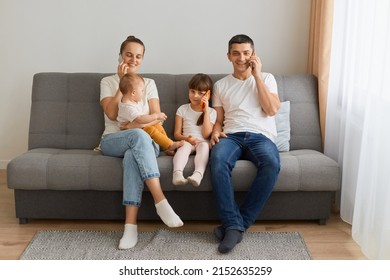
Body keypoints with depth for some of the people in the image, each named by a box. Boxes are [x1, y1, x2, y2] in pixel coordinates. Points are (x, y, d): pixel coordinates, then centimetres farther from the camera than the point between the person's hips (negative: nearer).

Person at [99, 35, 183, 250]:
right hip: (112, 141, -1)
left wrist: (137, 124, -14)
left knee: (132, 156, -39)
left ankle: (131, 226, -44)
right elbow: (111, 114, -5)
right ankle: (160, 201, -45)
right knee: (139, 136, -39)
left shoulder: (149, 83, 16)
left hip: (142, 141, 1)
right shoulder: (108, 82, 11)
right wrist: (123, 83, -5)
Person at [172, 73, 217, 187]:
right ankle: (177, 173, -58)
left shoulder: (211, 112, 12)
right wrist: (186, 138, -15)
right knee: (185, 145, -35)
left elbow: (206, 134, -3)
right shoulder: (182, 109, 13)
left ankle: (198, 174, -58)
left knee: (204, 146, -35)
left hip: (202, 142, 0)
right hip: (187, 141, 0)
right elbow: (176, 134, 8)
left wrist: (206, 111, -4)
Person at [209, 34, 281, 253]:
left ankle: (236, 223, -27)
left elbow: (272, 110, -1)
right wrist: (216, 133, -5)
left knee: (272, 164, -37)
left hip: (261, 136, -1)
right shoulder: (221, 85, 20)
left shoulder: (267, 78, 15)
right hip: (231, 136, 1)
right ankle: (234, 225, -33)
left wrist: (257, 75, 1)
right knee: (218, 159, -37)